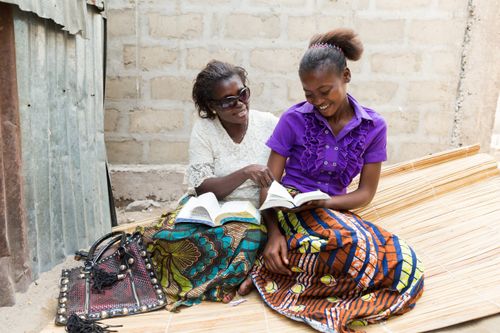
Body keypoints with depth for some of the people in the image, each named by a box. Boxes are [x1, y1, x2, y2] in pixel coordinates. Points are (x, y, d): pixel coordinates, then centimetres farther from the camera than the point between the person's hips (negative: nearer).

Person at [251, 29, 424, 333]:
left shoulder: (373, 126, -1)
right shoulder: (294, 119, -7)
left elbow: (366, 193, 1)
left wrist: (323, 202, -16)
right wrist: (274, 232, -20)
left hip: (336, 210, 5)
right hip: (292, 210, -4)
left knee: (408, 266, -17)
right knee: (354, 244, -35)